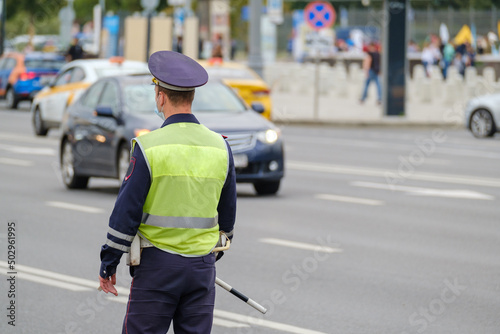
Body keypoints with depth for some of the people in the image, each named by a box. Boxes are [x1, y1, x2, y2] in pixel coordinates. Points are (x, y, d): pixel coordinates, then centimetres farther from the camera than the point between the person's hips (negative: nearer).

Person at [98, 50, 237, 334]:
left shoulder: (148, 147, -11)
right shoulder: (220, 148, 3)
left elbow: (126, 212, -9)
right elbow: (227, 213, 13)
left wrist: (108, 265, 0)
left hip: (157, 265, -4)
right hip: (202, 266, 4)